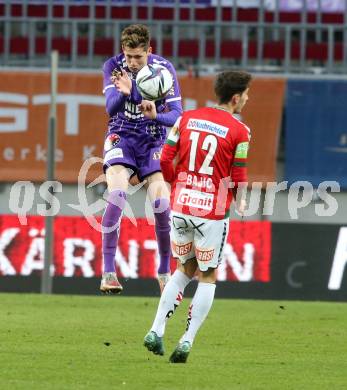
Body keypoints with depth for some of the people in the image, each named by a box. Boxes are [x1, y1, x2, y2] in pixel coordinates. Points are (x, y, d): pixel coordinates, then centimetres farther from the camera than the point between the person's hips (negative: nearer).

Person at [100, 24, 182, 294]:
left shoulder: (164, 68, -9)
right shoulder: (114, 66, -10)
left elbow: (176, 114, -11)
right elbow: (111, 108, -21)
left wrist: (157, 116, -33)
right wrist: (124, 92, -42)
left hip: (153, 140, 1)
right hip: (121, 137, -1)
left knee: (162, 203, -14)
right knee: (117, 195, -24)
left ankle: (165, 272, 6)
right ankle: (108, 271, -20)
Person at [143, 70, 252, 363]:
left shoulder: (187, 118, 4)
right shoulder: (240, 131, -9)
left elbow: (164, 160, 3)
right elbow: (238, 177, -5)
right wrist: (240, 202, 16)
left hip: (180, 207, 4)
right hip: (213, 212, -4)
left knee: (185, 270, 21)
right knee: (207, 278, 9)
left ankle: (156, 331, 10)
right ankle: (187, 342, 0)